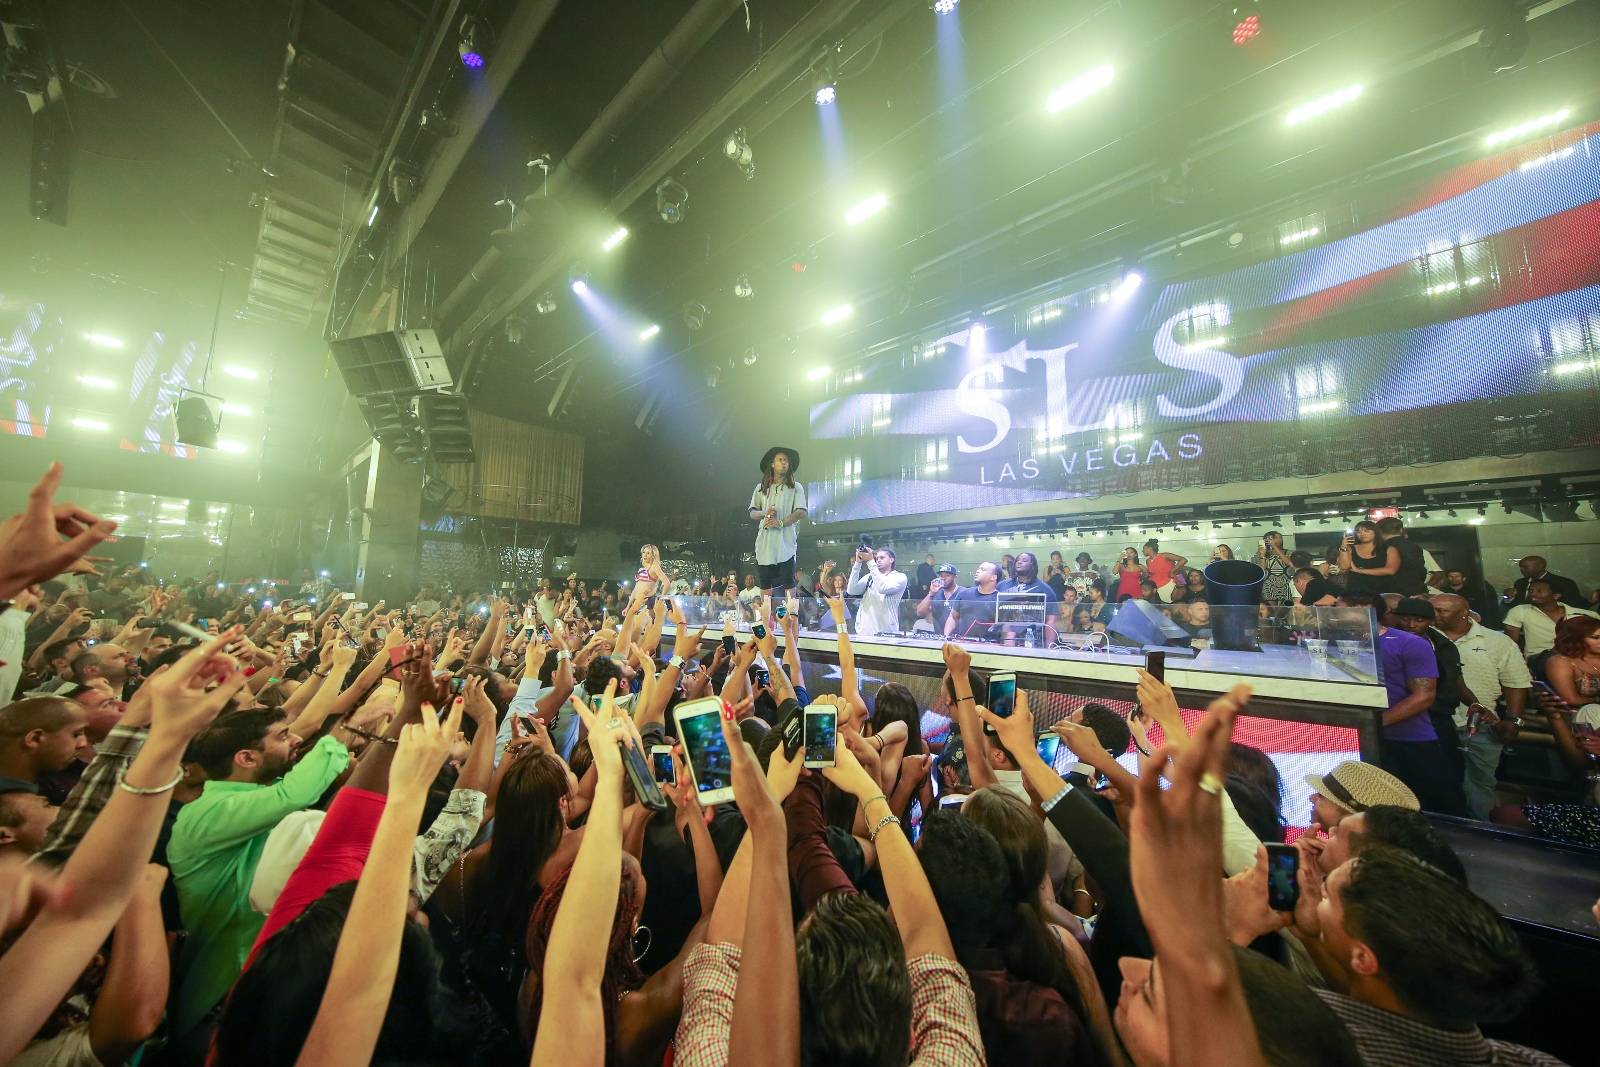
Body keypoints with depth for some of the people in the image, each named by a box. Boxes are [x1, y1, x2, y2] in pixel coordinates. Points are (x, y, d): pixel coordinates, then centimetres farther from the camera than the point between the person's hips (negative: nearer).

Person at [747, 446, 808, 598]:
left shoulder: (796, 487, 8)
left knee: (788, 584, -3)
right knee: (766, 585, 6)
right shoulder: (761, 487, 16)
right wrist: (765, 513, -9)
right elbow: (752, 513, 13)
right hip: (765, 543, 3)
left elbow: (801, 512, -3)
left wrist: (780, 522, -14)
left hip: (786, 542, -3)